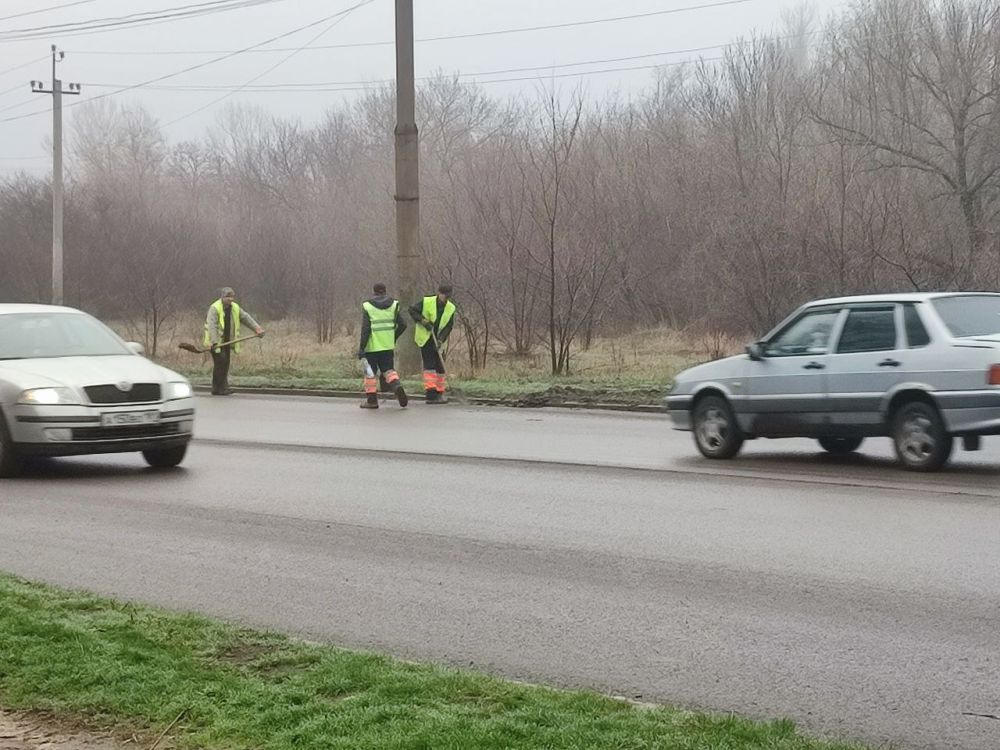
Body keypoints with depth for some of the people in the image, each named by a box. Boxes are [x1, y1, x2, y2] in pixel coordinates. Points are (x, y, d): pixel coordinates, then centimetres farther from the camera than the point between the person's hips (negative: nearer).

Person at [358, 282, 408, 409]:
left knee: (370, 373, 7)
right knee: (389, 370, 13)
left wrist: (361, 347, -9)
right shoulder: (394, 305, 3)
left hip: (372, 346, -3)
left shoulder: (367, 306, -7)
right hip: (388, 346, 3)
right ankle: (398, 387, -14)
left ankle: (372, 400, 9)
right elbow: (402, 325, 3)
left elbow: (365, 329, -12)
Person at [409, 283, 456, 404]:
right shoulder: (427, 302, -12)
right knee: (429, 364, -14)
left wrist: (441, 339, -16)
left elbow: (448, 326, -2)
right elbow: (412, 311, -4)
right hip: (425, 338, -5)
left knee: (439, 366, 8)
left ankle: (439, 394, 17)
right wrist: (422, 320, -19)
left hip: (437, 340, 5)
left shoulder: (451, 308, 0)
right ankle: (430, 393, -18)